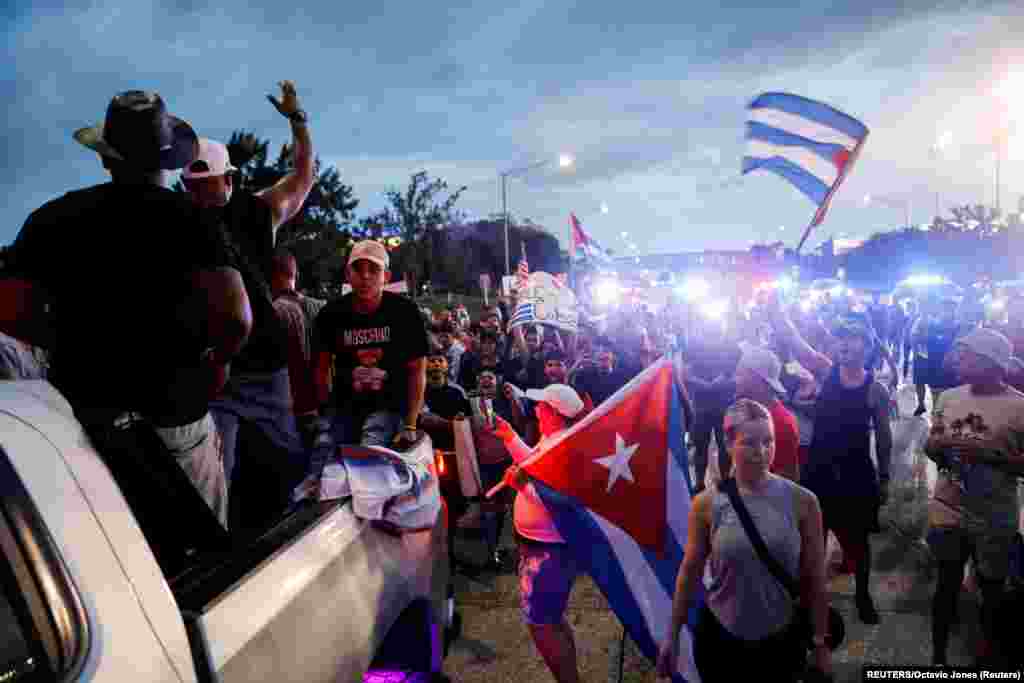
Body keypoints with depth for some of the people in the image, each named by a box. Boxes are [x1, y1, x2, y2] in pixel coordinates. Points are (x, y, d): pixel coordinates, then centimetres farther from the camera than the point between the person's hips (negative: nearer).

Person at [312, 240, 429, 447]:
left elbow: (417, 370, -5)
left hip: (389, 407, -3)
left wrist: (410, 426, -8)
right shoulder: (331, 314, -3)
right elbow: (321, 368, 7)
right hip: (344, 407, 3)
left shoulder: (405, 312, -9)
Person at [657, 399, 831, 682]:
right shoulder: (706, 504, -12)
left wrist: (820, 643, 3)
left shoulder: (802, 501, -12)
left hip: (782, 640, 0)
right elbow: (689, 572, -2)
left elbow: (814, 579, -3)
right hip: (719, 637, 0)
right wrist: (672, 636, 4)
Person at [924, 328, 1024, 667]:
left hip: (994, 519, -3)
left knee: (991, 590, 16)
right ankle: (937, 657, 32)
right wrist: (937, 442, -13)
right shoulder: (948, 397, 0)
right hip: (947, 510, 3)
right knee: (947, 584, 16)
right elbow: (930, 447, 9)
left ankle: (989, 657, 39)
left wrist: (991, 452, -24)